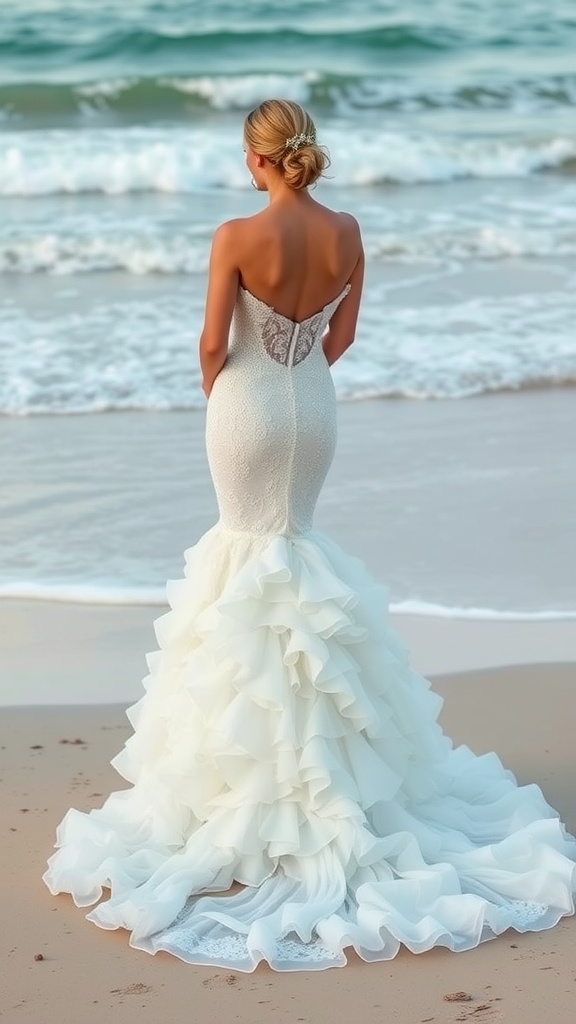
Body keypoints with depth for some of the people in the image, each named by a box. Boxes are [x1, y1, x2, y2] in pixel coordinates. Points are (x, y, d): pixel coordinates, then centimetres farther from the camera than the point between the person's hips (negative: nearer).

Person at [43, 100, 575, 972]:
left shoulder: (238, 238, -20)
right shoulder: (346, 233, -5)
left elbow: (214, 341, -14)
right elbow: (343, 334, 4)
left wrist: (217, 392, 7)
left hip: (249, 404, -4)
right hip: (314, 405, 4)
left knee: (253, 541, 10)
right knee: (294, 535, 23)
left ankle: (253, 747, 18)